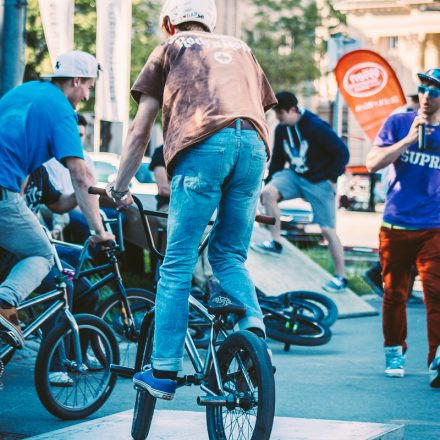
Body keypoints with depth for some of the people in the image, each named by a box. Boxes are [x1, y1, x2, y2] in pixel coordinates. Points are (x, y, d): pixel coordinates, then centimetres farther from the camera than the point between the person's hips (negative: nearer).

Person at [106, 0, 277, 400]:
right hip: (254, 145, 4)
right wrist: (258, 186, 38)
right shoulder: (240, 49, 33)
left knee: (177, 265, 0)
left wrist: (120, 186, 26)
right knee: (230, 255, 18)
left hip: (203, 145, -4)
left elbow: (140, 131, 18)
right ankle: (253, 321, -9)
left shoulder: (169, 50, 23)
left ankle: (163, 373, -1)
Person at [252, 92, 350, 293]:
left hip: (319, 182, -6)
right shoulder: (281, 129, 0)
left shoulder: (315, 126, -20)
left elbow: (342, 152, -16)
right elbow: (278, 158, 15)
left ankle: (340, 277, 3)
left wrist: (332, 178, -12)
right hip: (294, 176, 6)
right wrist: (270, 180, 7)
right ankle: (276, 243, -9)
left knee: (328, 230, -7)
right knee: (268, 193, -21)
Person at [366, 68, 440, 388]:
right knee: (394, 293, 9)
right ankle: (395, 353, 26)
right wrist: (409, 139, -14)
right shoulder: (399, 123, 4)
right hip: (395, 226, 1)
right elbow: (373, 164, -5)